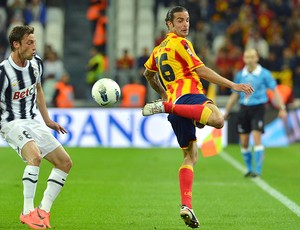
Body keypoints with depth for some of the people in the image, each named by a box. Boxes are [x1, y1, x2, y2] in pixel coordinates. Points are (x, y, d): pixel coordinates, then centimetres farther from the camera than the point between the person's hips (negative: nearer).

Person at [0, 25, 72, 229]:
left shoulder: (36, 63, 2)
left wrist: (48, 120, 20)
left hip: (32, 122, 8)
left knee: (65, 162, 4)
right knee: (35, 156, -34)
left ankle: (44, 210, 9)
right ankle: (27, 211, -25)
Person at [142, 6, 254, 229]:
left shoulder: (159, 49, 26)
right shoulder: (180, 43, 0)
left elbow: (148, 74, 41)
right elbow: (201, 71, -9)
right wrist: (233, 85, -10)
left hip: (175, 101, 9)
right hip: (190, 95, -9)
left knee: (191, 156, 16)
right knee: (217, 119, -39)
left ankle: (186, 205, 1)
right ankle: (165, 107, -32)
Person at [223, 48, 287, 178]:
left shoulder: (264, 74, -3)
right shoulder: (240, 75, 8)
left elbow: (275, 91, -2)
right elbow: (235, 95, 17)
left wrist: (282, 108, -12)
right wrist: (226, 112, 17)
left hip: (258, 108, -4)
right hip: (244, 109, 4)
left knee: (257, 139, -16)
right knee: (244, 143, 4)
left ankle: (258, 170, -13)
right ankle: (250, 169, 19)